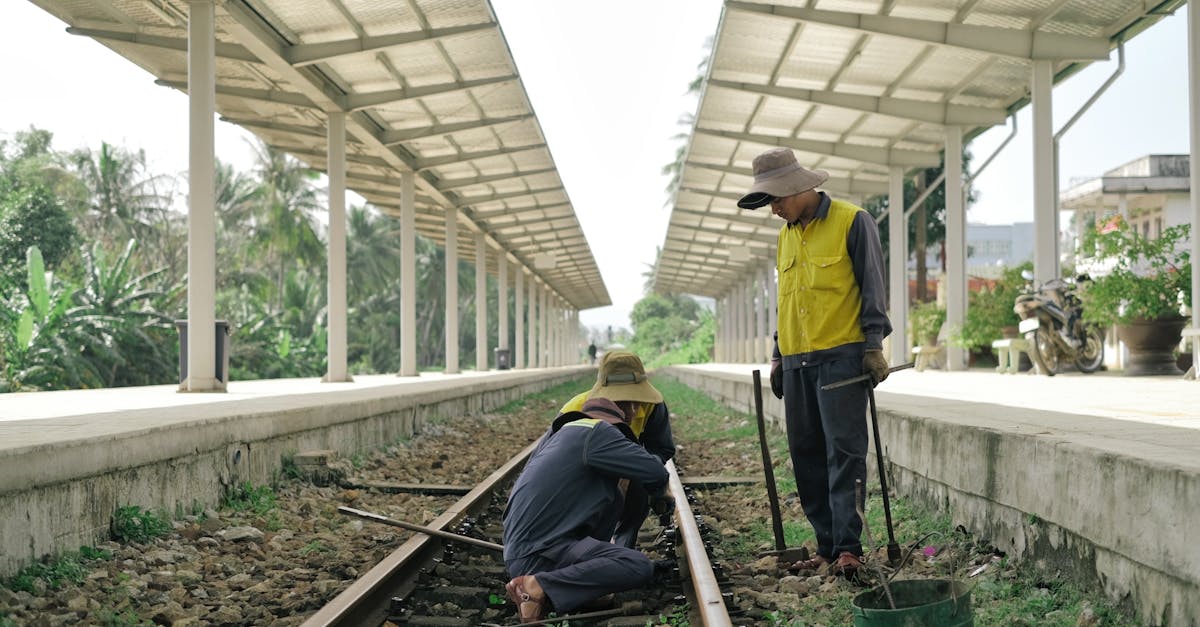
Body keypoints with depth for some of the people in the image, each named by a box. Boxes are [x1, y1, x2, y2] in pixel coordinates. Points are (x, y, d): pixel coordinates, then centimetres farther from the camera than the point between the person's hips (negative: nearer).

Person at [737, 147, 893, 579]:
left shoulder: (851, 222, -3)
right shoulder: (786, 236, 17)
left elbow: (871, 286, -5)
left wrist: (874, 344, -12)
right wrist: (778, 355, 19)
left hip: (842, 356, -7)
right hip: (797, 362, 7)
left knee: (843, 452, -9)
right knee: (806, 456, 6)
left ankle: (848, 547, -7)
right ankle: (828, 546, 12)